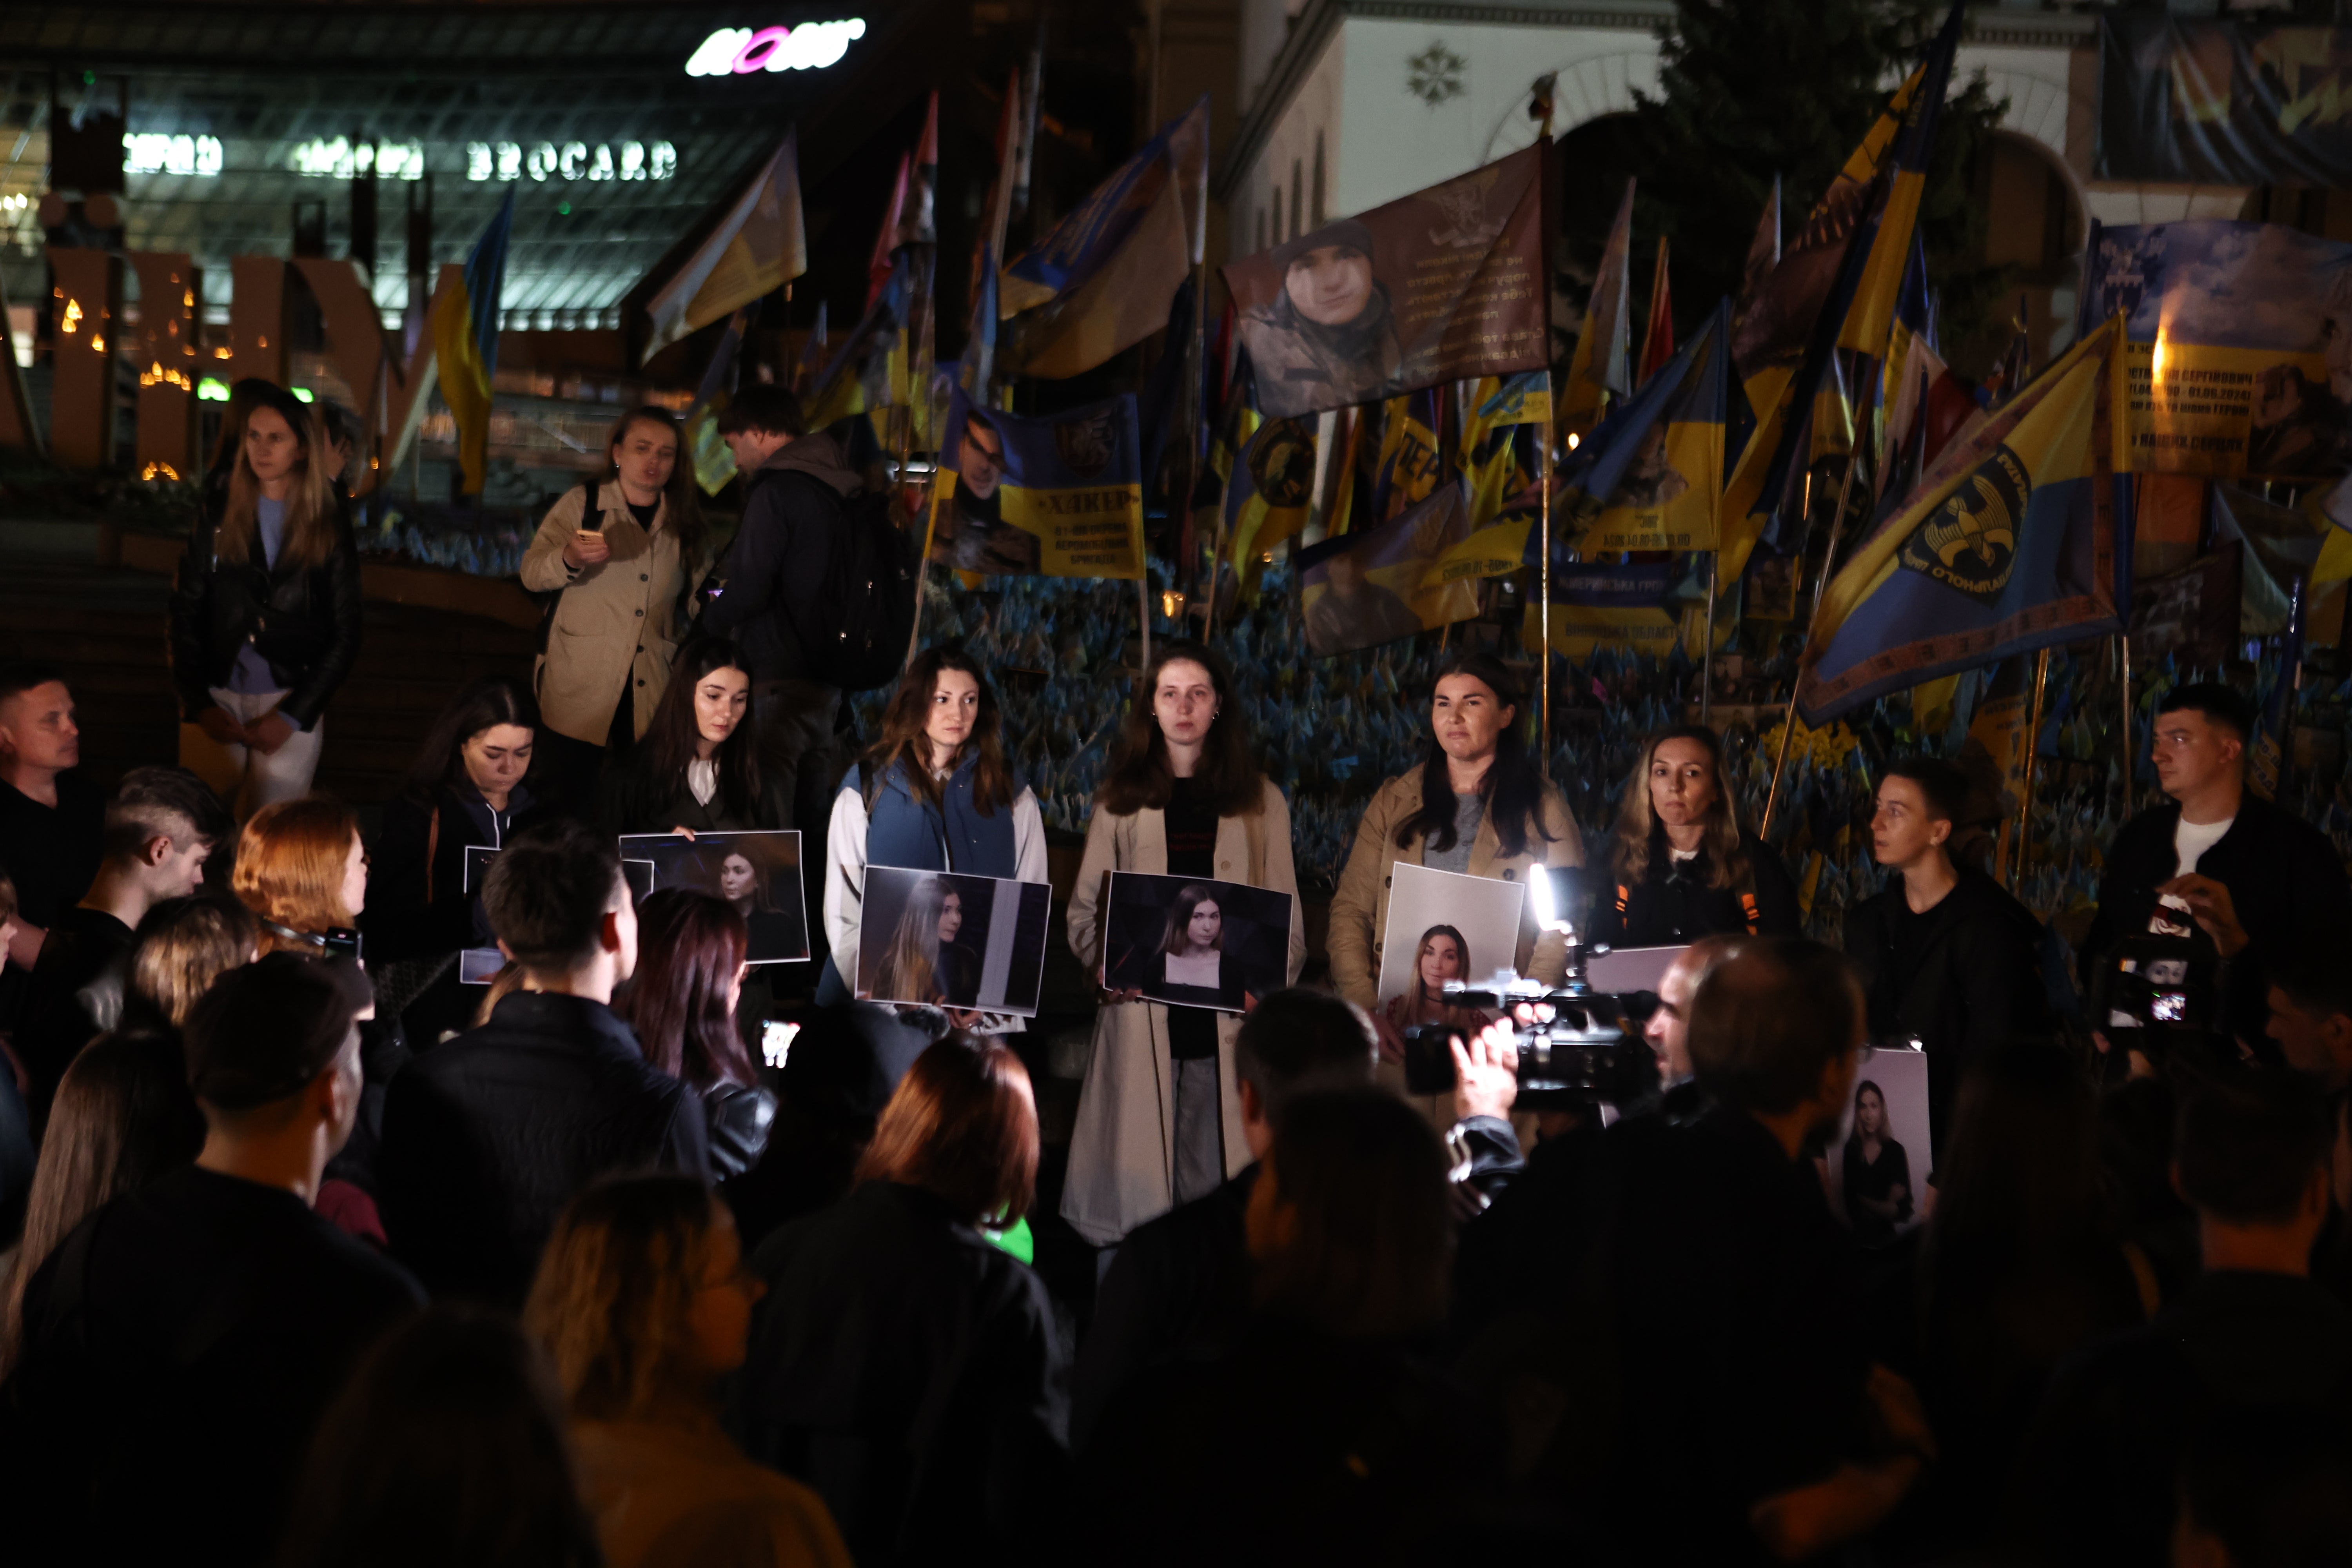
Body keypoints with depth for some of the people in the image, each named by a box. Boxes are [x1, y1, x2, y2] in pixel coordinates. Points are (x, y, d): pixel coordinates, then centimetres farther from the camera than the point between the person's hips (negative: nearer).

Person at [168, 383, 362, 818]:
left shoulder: (330, 528, 5)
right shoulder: (217, 519, 8)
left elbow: (345, 637, 4)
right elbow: (185, 616, 7)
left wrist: (293, 716, -4)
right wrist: (198, 705, -3)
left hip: (292, 704, -1)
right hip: (218, 700, 1)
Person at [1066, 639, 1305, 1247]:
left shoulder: (1260, 801, 14)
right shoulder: (1121, 800, 14)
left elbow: (1286, 913, 12)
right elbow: (1085, 907, 14)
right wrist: (1103, 963, -6)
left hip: (1228, 1012, 0)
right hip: (1141, 1009, 0)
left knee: (1214, 1164, -6)